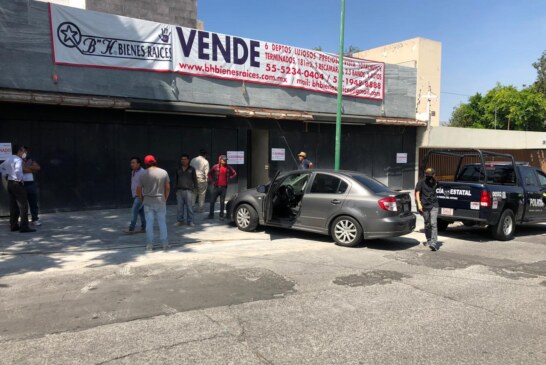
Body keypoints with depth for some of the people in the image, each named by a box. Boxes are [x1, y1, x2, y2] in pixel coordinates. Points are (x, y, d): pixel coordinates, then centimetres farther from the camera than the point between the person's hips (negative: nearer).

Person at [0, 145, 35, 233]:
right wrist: (20, 179, -16)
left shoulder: (9, 159, 13)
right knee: (23, 205, -6)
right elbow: (18, 171, -30)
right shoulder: (18, 160, -16)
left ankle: (14, 225, 18)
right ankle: (24, 227, -9)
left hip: (10, 183, 9)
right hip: (17, 184, -9)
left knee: (13, 206, 14)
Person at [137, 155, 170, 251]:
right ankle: (165, 243, 11)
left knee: (149, 223, 5)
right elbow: (168, 187, 0)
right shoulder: (164, 172, -2)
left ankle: (149, 244, 8)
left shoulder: (143, 175, -4)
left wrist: (142, 200, 12)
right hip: (160, 201, 1)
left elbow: (138, 190, -3)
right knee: (162, 222, 8)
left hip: (148, 202, 0)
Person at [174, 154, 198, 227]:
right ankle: (180, 220, 13)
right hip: (179, 190, 3)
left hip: (188, 190, -3)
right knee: (180, 206, 5)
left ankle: (190, 221, 5)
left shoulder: (192, 169, 5)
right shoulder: (178, 170, 12)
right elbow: (176, 179, 18)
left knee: (189, 206, -2)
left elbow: (195, 179, 5)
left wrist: (194, 188, -2)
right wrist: (176, 188, 12)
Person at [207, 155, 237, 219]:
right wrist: (212, 181, 3)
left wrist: (229, 178, 5)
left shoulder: (228, 167, 3)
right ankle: (211, 214, 12)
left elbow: (234, 173, 15)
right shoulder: (215, 167, -1)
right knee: (212, 201, 1)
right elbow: (209, 174, 10)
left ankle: (221, 215, 13)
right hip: (216, 187, 0)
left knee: (222, 202, 4)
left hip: (224, 187, 1)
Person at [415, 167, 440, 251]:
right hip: (425, 206, -1)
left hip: (434, 206, 1)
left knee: (433, 224, -12)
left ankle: (434, 243, -16)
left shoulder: (435, 182, 7)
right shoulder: (421, 182, -4)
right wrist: (419, 204, -18)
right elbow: (417, 193, -9)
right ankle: (429, 240, 29)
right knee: (427, 224, 11)